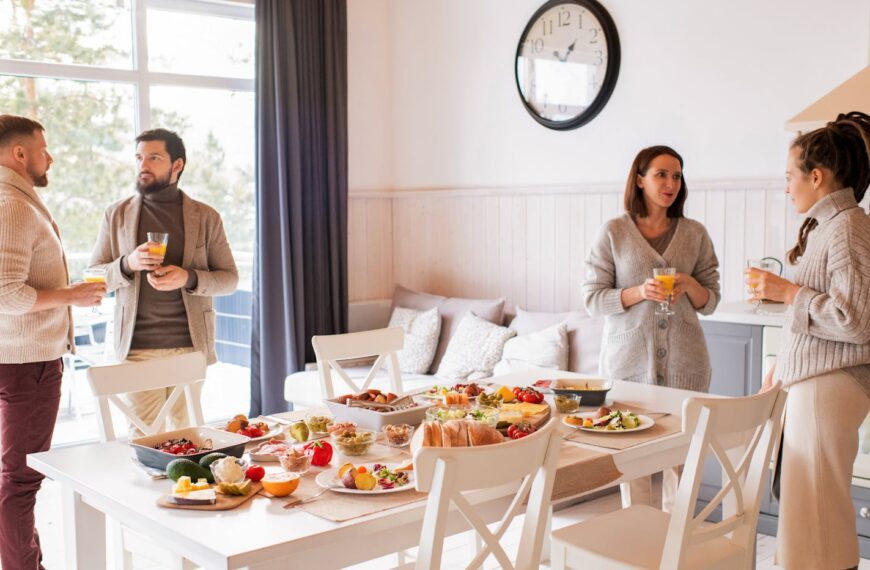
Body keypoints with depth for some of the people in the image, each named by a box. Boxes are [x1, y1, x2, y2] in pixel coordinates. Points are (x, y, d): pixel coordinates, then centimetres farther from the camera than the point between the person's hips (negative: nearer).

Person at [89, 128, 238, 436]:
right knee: (142, 433, 0)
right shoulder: (117, 214, 7)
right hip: (137, 346, 0)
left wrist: (188, 278, -13)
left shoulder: (206, 217, 5)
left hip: (191, 344, 0)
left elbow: (229, 278, 6)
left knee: (187, 430, 7)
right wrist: (127, 264, -13)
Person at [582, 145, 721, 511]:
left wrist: (690, 285, -10)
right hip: (628, 358, -2)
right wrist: (639, 292, -17)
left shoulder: (695, 234, 8)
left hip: (683, 361, 2)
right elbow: (592, 298, -2)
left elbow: (710, 301, 11)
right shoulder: (613, 233, 1)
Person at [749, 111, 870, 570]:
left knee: (816, 511, -3)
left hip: (829, 386, -10)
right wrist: (781, 368, 20)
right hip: (809, 381, 10)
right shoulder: (825, 225, 14)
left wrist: (786, 291, -15)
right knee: (802, 503, 14)